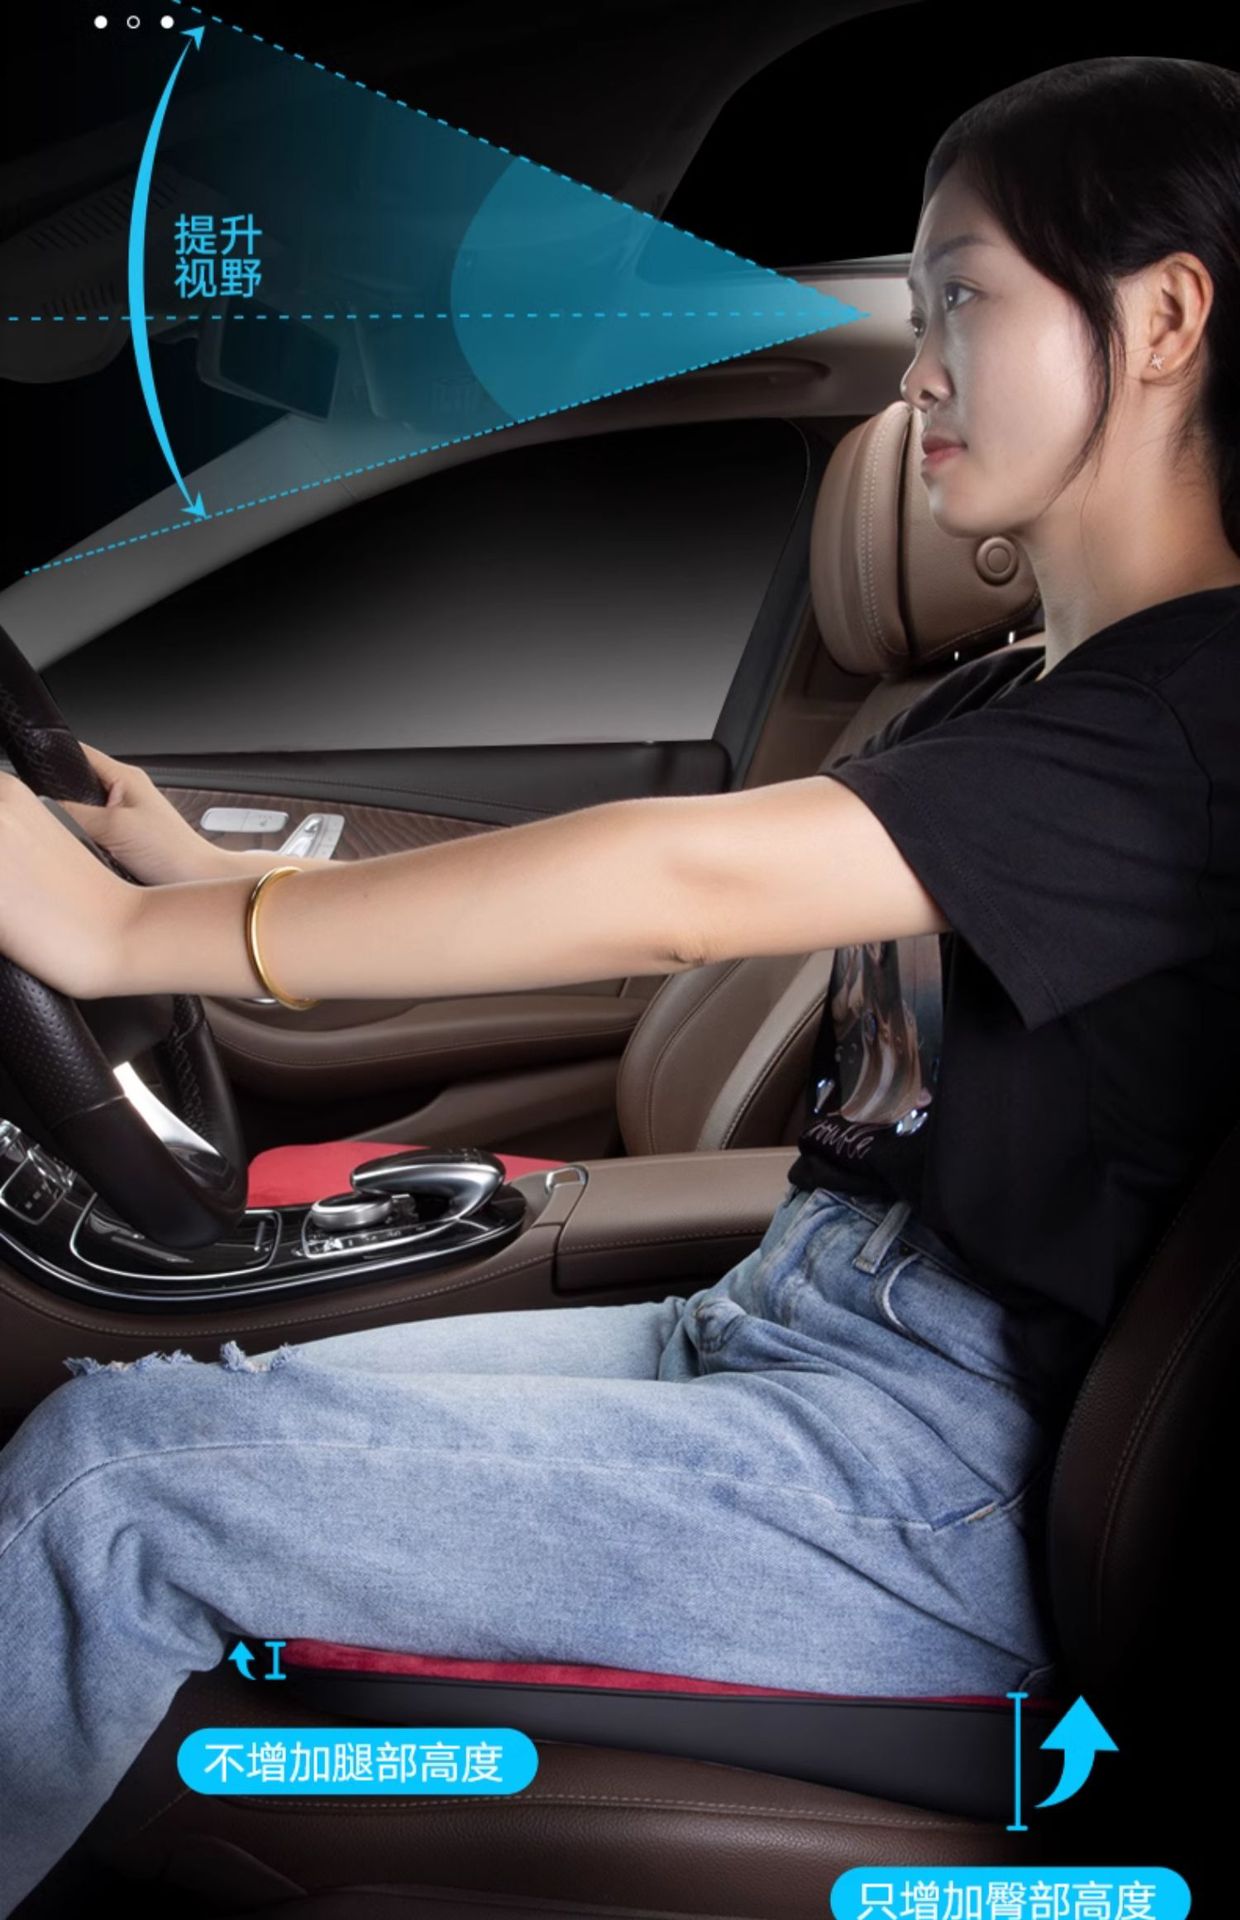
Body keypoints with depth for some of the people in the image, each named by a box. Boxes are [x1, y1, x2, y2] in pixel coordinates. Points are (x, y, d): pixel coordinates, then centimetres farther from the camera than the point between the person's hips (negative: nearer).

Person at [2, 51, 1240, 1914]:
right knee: (206, 1406, 1)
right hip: (786, 1336, 9)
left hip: (947, 1478, -9)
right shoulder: (1003, 706, 16)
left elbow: (680, 888, -23)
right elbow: (688, 889, 14)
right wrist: (215, 873, 7)